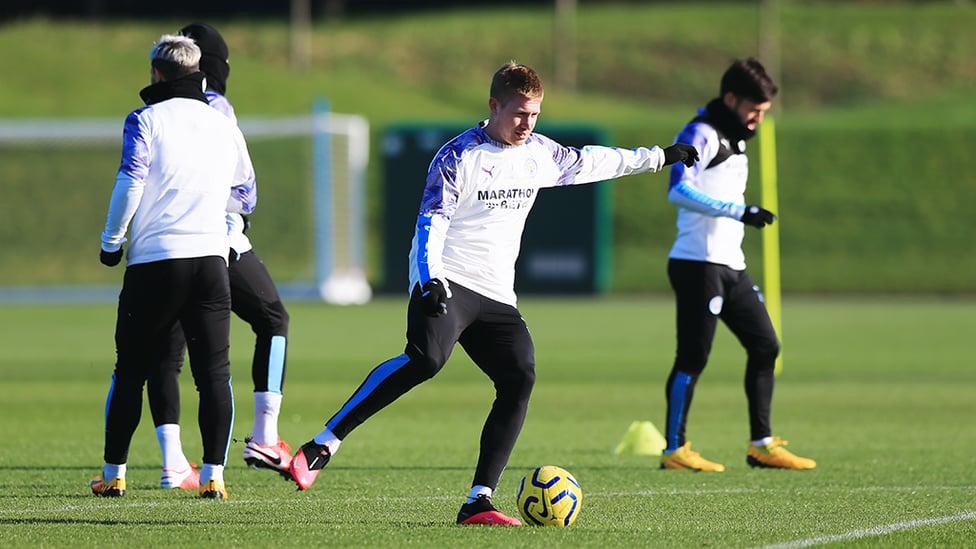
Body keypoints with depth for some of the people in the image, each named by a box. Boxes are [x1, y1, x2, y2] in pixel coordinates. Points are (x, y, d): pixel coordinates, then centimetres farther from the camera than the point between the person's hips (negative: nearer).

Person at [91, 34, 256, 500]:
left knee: (131, 370, 7)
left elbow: (131, 181, -12)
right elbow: (245, 198, 19)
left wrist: (111, 242, -3)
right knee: (214, 371, 2)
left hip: (154, 258, -3)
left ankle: (113, 474, 11)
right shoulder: (224, 125, 13)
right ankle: (213, 475, -6)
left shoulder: (146, 120, 0)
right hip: (211, 257, 3)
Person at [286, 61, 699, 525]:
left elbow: (587, 162, 32)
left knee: (520, 377, -13)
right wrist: (430, 279, -29)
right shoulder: (459, 156, -7)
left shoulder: (539, 154, 14)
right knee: (426, 358, -32)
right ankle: (322, 445, -31)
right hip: (445, 284, -7)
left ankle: (477, 503, -12)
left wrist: (658, 157, 39)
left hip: (496, 295, 7)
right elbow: (430, 221, -14)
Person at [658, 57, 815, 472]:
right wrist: (739, 211, -29)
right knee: (693, 357, -7)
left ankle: (762, 445, 14)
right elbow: (678, 190, -27)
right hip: (698, 263, -10)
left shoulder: (734, 138, 19)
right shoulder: (700, 134, -12)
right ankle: (674, 450, -1)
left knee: (765, 346, 8)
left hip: (731, 266, 10)